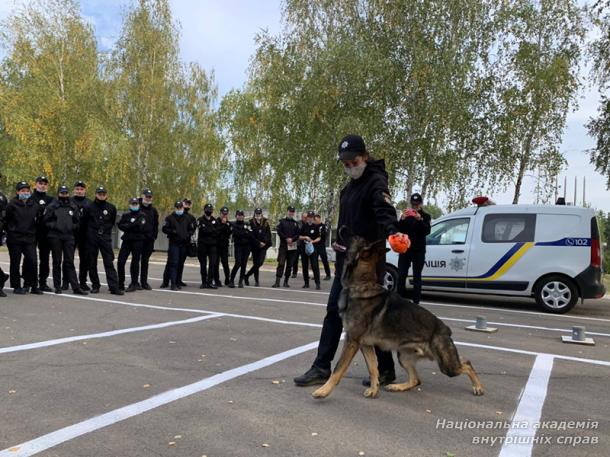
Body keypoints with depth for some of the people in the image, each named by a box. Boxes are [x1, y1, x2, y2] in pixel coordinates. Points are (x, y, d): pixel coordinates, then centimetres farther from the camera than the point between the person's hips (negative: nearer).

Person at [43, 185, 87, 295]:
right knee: (57, 262, 5)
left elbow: (77, 221, 17)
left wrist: (72, 227, 2)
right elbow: (46, 221, 2)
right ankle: (57, 287, 13)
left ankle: (76, 287, -3)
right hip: (55, 237, -2)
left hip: (69, 237, 2)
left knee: (69, 262, 0)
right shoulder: (52, 206, 1)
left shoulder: (73, 206, 11)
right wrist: (54, 226, -9)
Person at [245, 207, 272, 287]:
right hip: (255, 246, -1)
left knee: (260, 262, -10)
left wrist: (265, 242, -8)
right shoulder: (251, 222, -1)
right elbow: (251, 235, -4)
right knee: (256, 263, 3)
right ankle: (256, 281, 11)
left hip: (263, 245, 1)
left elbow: (268, 233, 6)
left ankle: (247, 276, 3)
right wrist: (259, 243, -9)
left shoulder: (265, 222, 7)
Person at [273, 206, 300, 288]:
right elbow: (279, 232, -4)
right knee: (281, 263, -9)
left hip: (292, 246, 3)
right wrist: (286, 238, -13)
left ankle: (286, 281, 13)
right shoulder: (282, 221, 7)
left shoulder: (295, 223, 14)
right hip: (283, 245, -3)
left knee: (290, 264, 5)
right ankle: (277, 281, -9)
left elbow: (298, 234, 6)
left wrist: (292, 239, -11)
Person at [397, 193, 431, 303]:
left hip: (419, 250, -2)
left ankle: (415, 300, -1)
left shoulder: (425, 216, 5)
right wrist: (402, 219, -15)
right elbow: (398, 230, 3)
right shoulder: (406, 214, 11)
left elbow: (427, 231, -10)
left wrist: (420, 220, -24)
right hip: (405, 249, 2)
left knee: (417, 276, -2)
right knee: (401, 275, 0)